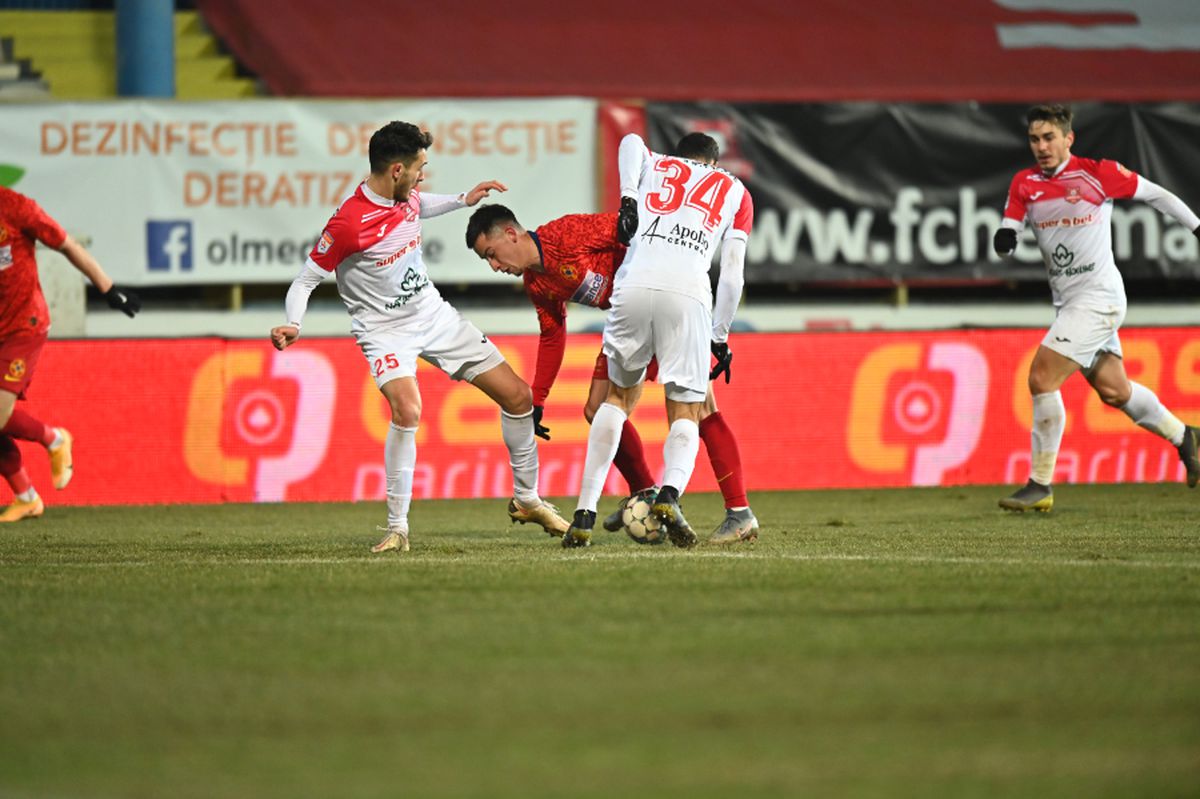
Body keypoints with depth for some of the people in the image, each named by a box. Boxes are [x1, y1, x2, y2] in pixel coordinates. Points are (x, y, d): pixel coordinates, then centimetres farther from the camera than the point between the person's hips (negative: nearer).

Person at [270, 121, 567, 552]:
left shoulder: (405, 197, -3)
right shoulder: (348, 223, -25)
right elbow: (304, 281, -17)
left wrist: (463, 200, 21)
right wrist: (292, 326, -34)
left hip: (435, 316, 7)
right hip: (386, 331, -7)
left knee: (518, 395, 5)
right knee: (407, 409, -34)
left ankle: (527, 500, 25)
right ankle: (397, 527, -21)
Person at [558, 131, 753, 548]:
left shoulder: (655, 165, 29)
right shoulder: (734, 191, 26)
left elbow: (632, 142, 6)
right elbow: (732, 274, 19)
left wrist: (628, 199, -1)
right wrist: (720, 338, 25)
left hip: (633, 284, 1)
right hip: (687, 294, -1)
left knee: (619, 396, 21)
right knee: (686, 415, 7)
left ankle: (585, 514, 10)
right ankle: (670, 494, -25)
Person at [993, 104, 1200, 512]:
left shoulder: (1098, 173, -10)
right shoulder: (1025, 184, 5)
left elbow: (1154, 194, 1)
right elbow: (1007, 232, -1)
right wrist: (1004, 239, -25)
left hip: (1098, 297, -7)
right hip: (1068, 303, 7)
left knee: (1042, 377, -17)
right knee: (1114, 391, 15)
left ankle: (1040, 486, -11)